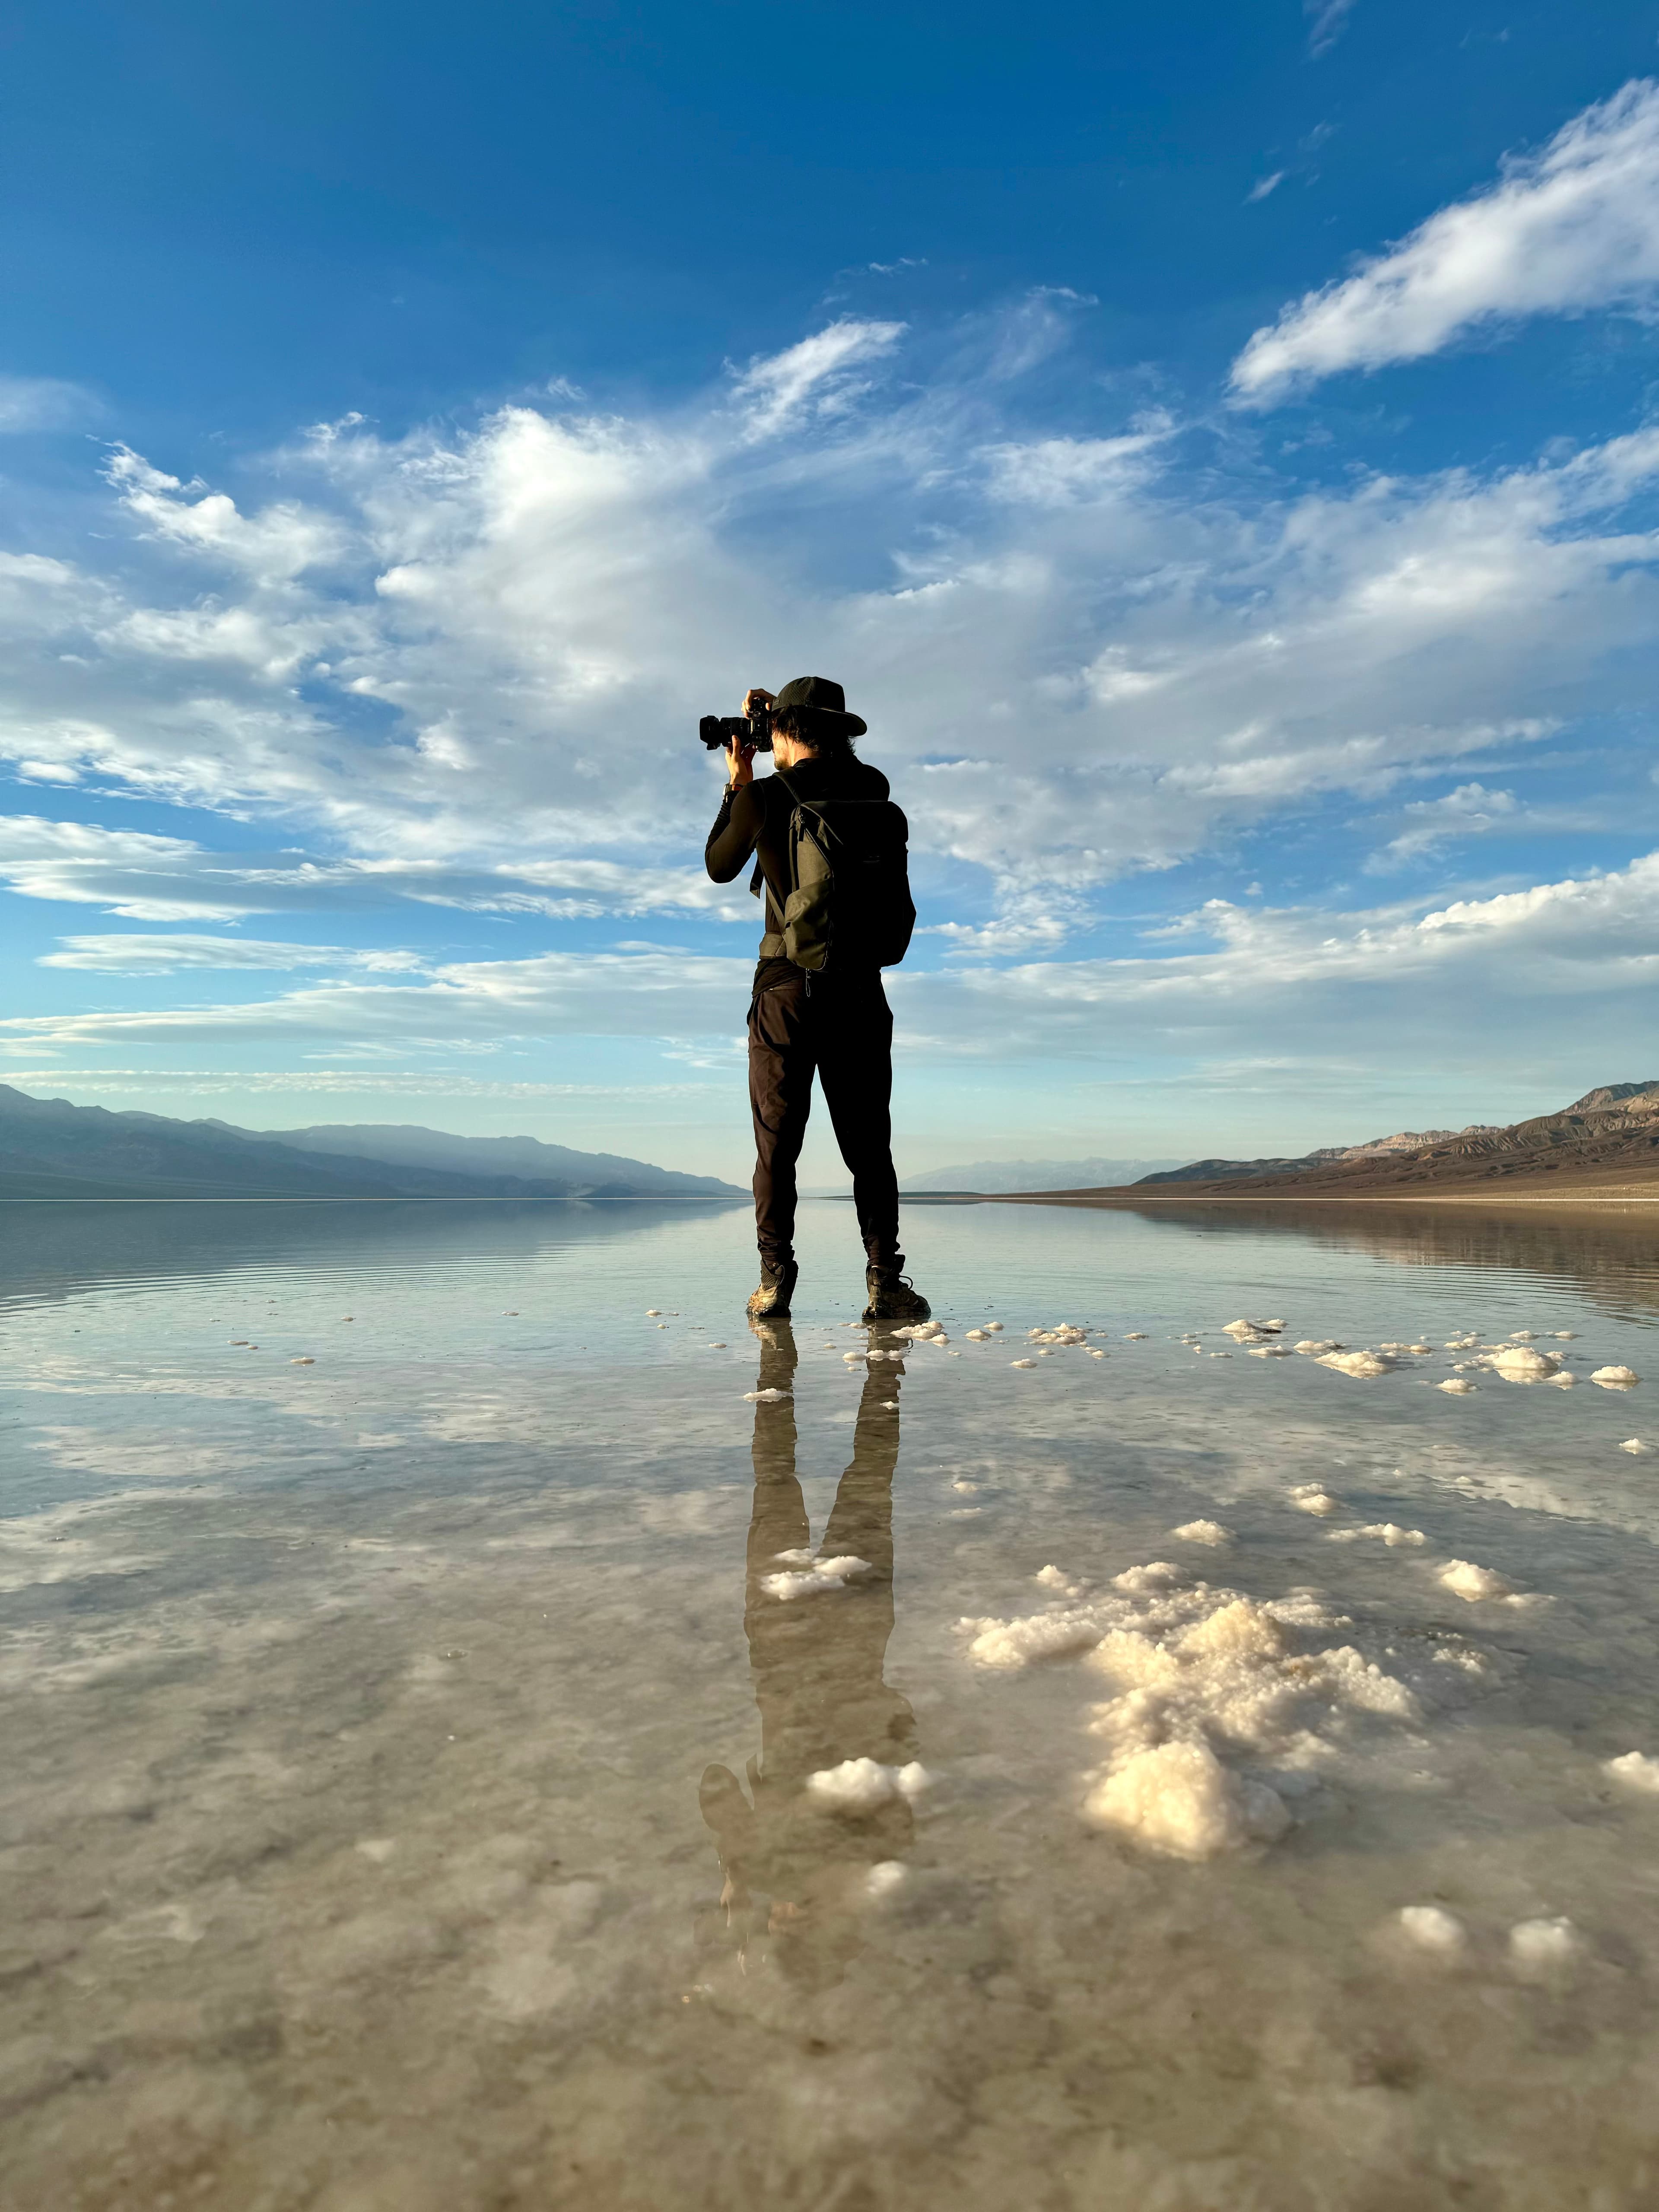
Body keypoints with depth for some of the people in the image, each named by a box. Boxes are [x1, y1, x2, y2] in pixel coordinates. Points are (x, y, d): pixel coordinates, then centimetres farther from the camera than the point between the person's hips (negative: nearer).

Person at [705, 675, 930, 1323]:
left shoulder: (763, 797, -5)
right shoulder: (873, 790, 4)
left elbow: (719, 867, 12)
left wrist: (736, 787, 22)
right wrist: (777, 716, 31)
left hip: (786, 988, -2)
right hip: (859, 987, 2)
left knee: (776, 1142, 5)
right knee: (867, 1142, 6)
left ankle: (774, 1281, 3)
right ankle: (884, 1281, -2)